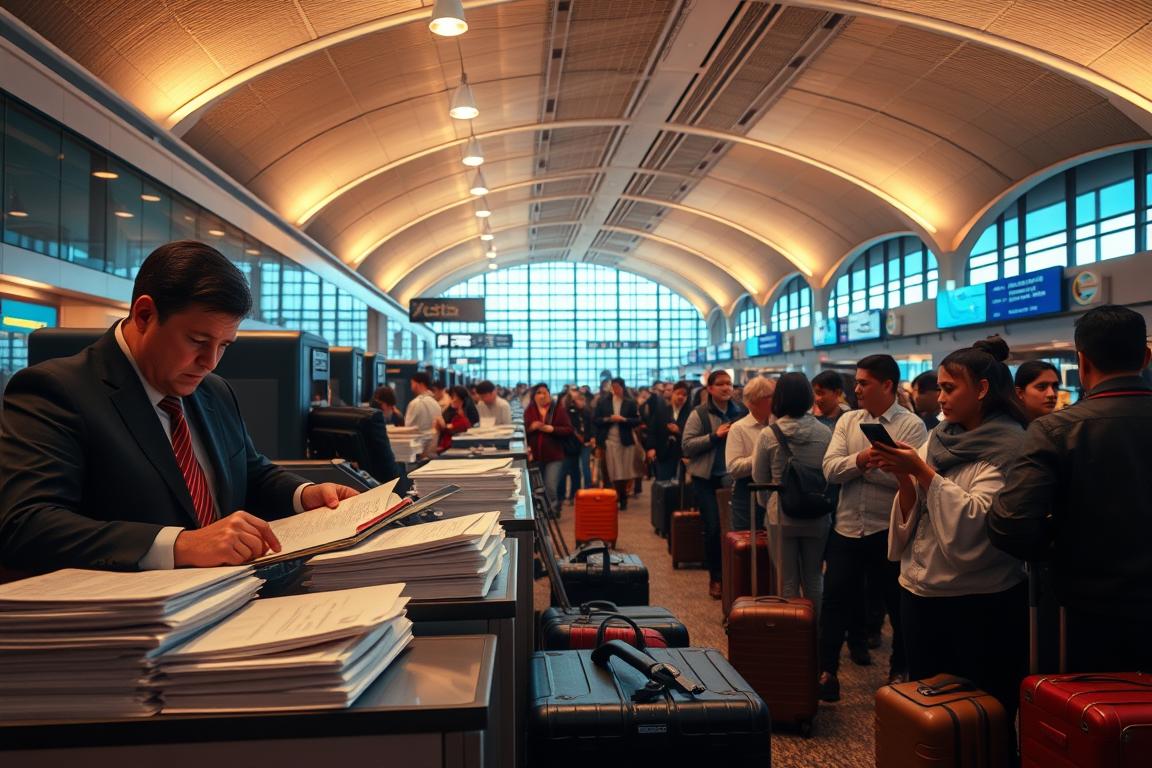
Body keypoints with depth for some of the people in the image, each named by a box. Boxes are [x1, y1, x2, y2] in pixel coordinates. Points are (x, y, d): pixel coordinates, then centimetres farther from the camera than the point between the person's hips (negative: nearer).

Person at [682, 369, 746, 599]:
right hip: (706, 479, -3)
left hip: (731, 477, 3)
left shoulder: (739, 413, 6)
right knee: (714, 527, -4)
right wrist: (715, 436, -19)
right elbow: (686, 446, -12)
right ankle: (715, 578, 12)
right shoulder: (699, 414, -5)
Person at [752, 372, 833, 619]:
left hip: (781, 515, -2)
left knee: (788, 581, 8)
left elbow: (759, 478, 2)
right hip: (818, 516, 2)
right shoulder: (825, 433, -6)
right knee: (814, 579, 16)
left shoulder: (768, 435, -9)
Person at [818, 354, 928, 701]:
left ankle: (900, 670, 32)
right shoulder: (847, 421, 6)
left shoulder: (912, 425, -8)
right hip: (847, 528, 4)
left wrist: (863, 464, -17)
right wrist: (862, 458, -22)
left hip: (889, 531, -3)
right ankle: (826, 670, 22)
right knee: (835, 602, 9)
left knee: (899, 605, 12)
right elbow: (830, 469, -7)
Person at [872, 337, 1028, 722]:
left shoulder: (1007, 447, -10)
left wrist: (922, 471, -21)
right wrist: (903, 477, -11)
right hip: (920, 594, 6)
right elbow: (910, 520, 6)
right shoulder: (938, 438, 7)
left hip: (981, 603, -6)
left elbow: (975, 523, -21)